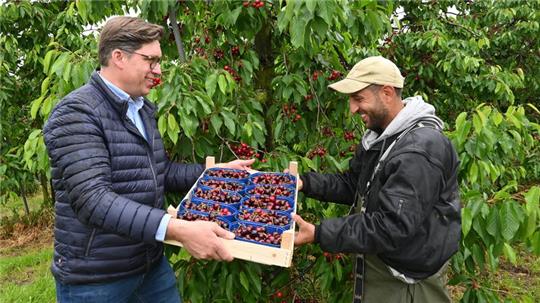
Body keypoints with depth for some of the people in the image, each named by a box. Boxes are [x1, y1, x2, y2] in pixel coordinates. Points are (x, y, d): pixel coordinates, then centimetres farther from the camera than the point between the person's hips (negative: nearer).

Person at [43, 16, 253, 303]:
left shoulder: (143, 110, 11)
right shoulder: (76, 113, -18)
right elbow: (92, 200, -29)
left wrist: (217, 170, 6)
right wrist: (176, 229, -38)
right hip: (95, 278, -7)